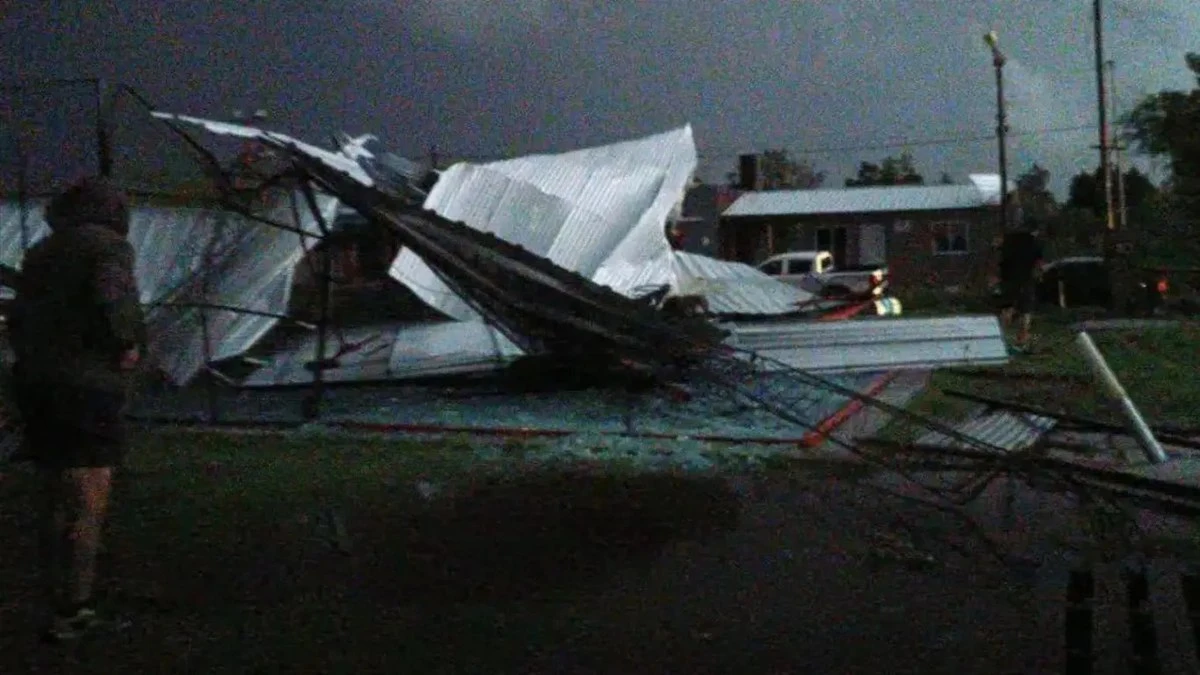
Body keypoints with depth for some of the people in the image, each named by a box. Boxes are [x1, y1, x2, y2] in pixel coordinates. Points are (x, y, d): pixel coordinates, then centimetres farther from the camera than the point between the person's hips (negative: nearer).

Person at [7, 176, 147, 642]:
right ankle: (72, 614, -6)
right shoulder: (110, 246, -6)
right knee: (88, 504, -4)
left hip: (35, 385, 8)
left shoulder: (40, 253, 17)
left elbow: (17, 320, 19)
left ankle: (61, 611, 15)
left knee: (55, 503, 11)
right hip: (86, 389, -7)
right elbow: (112, 300, -24)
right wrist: (128, 345, -11)